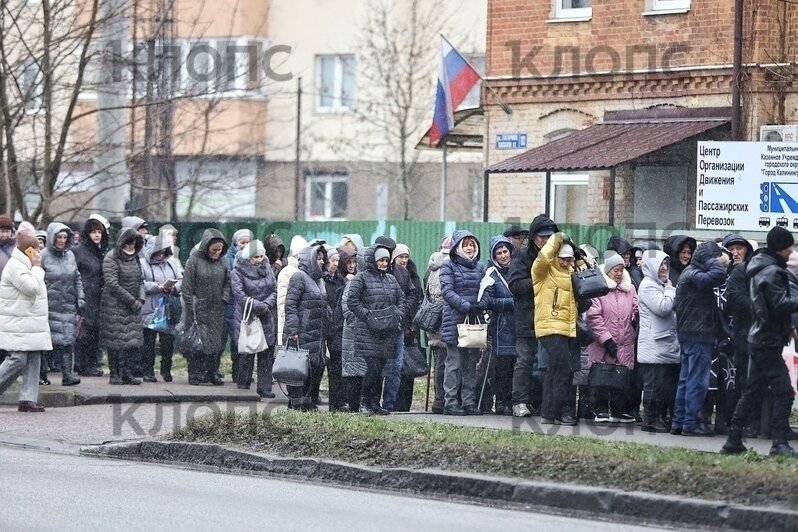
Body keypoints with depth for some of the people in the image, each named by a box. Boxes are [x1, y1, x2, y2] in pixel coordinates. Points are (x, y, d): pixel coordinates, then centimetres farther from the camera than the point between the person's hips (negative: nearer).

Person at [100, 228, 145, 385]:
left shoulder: (134, 258, 14)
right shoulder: (111, 258, -8)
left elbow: (139, 281, 19)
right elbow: (112, 284, -15)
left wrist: (140, 299, 0)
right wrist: (132, 300, -13)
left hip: (131, 307, 6)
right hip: (114, 306, -6)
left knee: (134, 341, 0)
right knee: (115, 343, -4)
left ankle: (127, 374, 5)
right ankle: (115, 375, 3)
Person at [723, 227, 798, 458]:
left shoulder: (761, 269, 16)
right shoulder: (772, 272, -16)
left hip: (760, 339, 10)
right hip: (769, 341, -10)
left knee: (753, 392, 14)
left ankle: (734, 440, 15)